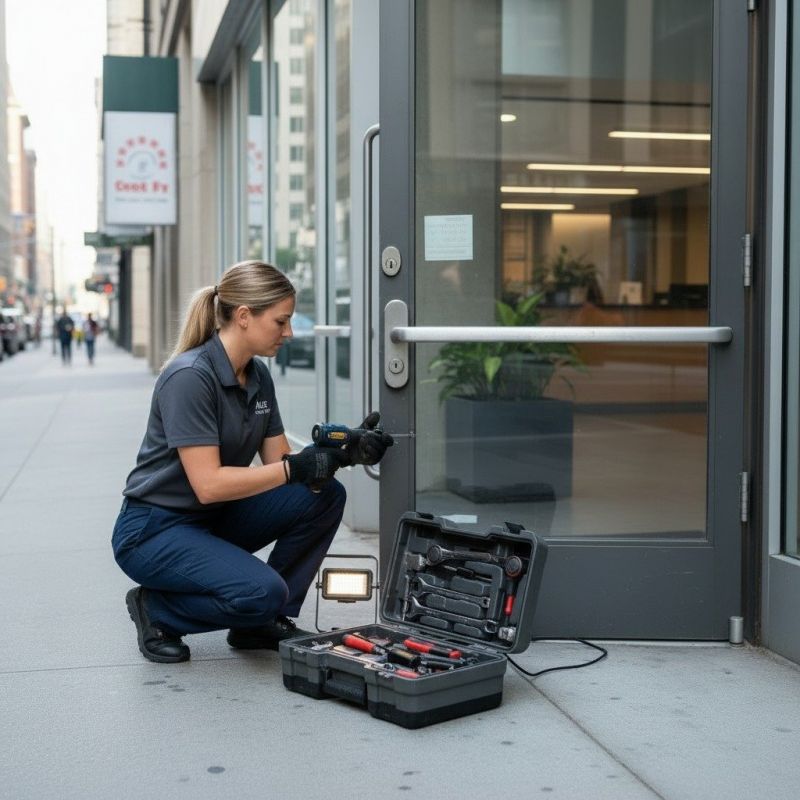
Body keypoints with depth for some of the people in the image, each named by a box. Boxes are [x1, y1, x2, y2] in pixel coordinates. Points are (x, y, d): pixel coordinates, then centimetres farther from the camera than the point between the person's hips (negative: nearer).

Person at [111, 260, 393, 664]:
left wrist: (343, 453, -13)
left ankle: (265, 623, 3)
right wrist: (297, 468, -26)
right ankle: (156, 608, -2)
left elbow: (278, 461, 4)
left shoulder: (258, 376, 3)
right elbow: (209, 484, -28)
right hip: (154, 529, -8)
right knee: (262, 591, -30)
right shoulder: (189, 377, -24)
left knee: (323, 496, -9)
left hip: (215, 519, 8)